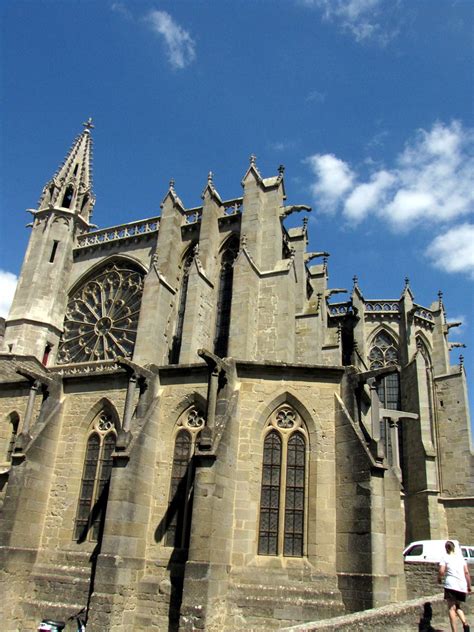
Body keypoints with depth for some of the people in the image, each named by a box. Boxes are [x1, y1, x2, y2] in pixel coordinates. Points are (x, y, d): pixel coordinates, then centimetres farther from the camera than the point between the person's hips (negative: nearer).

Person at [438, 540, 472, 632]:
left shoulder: (445, 558, 1)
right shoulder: (461, 557, 14)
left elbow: (441, 571, -10)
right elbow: (466, 572, 9)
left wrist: (439, 578, 10)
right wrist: (469, 586, 16)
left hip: (451, 585, -5)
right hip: (462, 586, 5)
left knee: (451, 608, 0)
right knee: (457, 607, 21)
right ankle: (465, 623, -2)